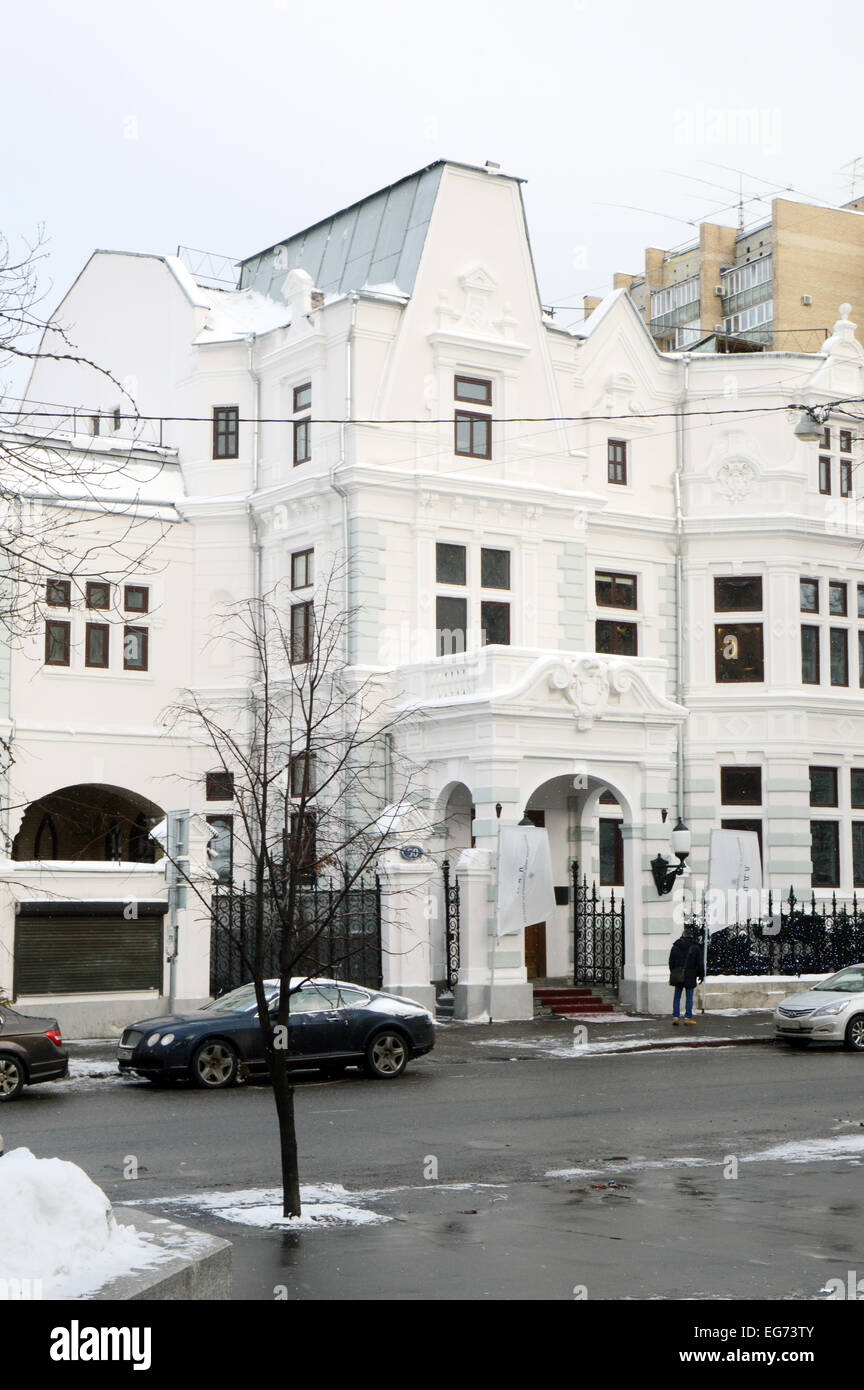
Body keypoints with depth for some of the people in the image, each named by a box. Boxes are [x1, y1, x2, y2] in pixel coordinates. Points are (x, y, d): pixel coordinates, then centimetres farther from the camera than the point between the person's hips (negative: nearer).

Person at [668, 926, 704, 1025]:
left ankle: (675, 1017, 2)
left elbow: (671, 962, 7)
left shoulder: (675, 947, 2)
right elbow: (699, 963, -3)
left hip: (678, 976, 2)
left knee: (677, 997, 9)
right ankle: (688, 1017, 4)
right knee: (689, 997, 4)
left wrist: (673, 973, 18)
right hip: (690, 976, -2)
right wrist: (701, 975, 5)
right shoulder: (695, 947, -5)